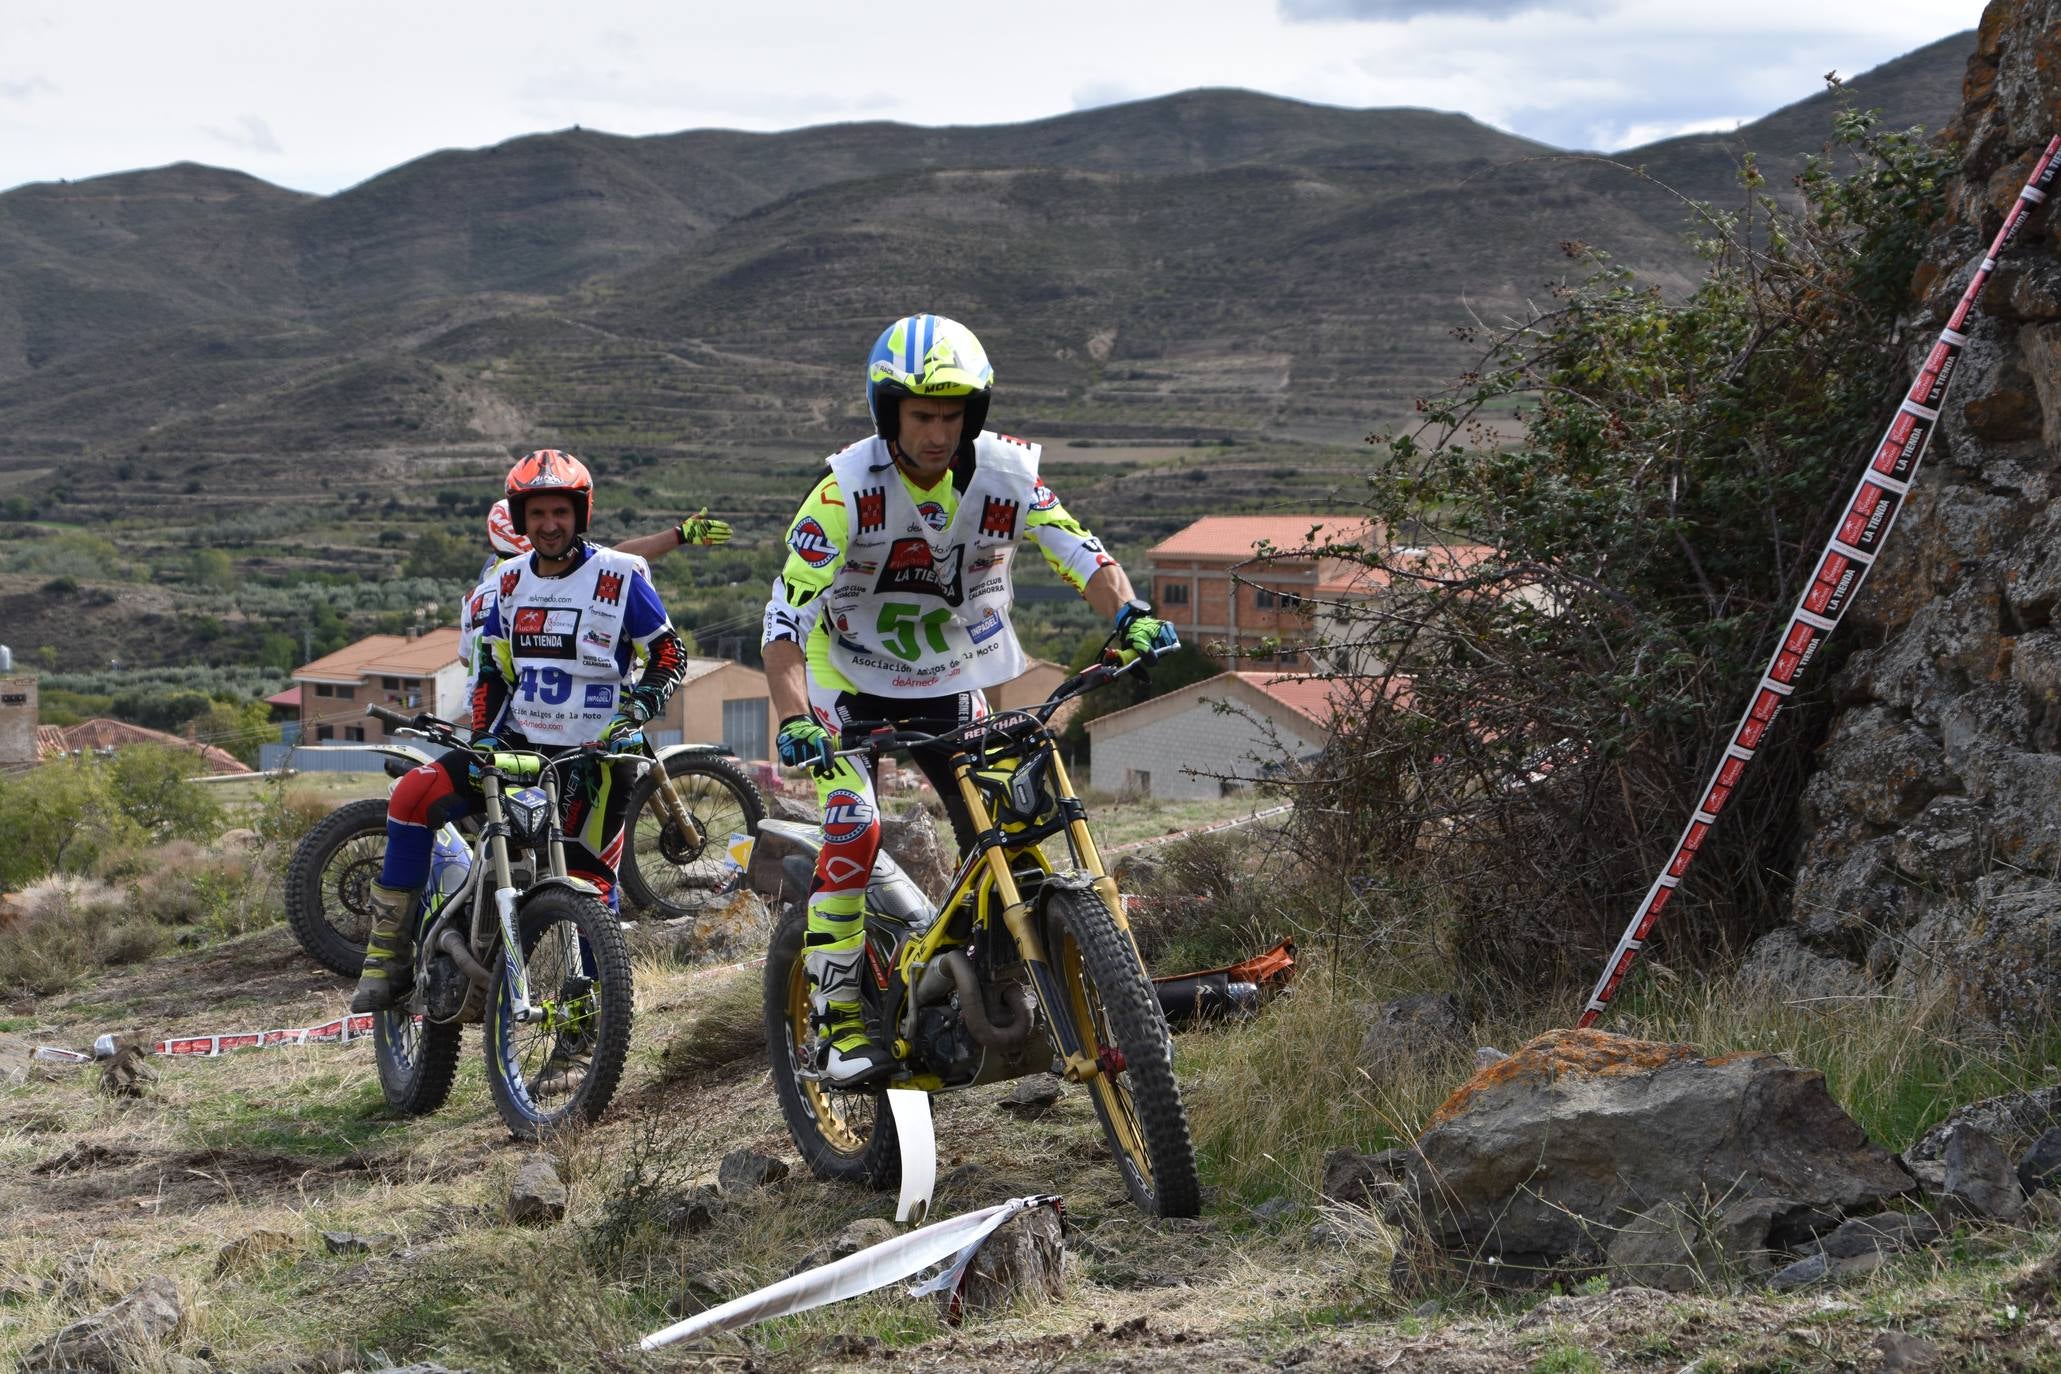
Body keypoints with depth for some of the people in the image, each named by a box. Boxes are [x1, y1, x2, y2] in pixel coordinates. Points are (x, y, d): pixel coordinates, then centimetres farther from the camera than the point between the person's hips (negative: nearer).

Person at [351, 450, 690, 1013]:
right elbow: (492, 669, 15)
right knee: (414, 795, -17)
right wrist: (481, 740, 1)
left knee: (589, 881, -10)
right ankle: (387, 955, -14)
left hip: (592, 754, -3)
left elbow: (669, 653, 1)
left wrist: (636, 711, -16)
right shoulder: (510, 580, 10)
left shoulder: (620, 577, -4)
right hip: (517, 744, 3)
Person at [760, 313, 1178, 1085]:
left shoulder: (1003, 473, -17)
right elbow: (786, 615, -31)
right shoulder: (850, 487, -26)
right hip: (852, 682, -3)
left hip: (951, 682, 3)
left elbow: (1078, 553, -22)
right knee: (853, 833, -20)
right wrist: (793, 722, -45)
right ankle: (838, 1020, -13)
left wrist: (1130, 613, -43)